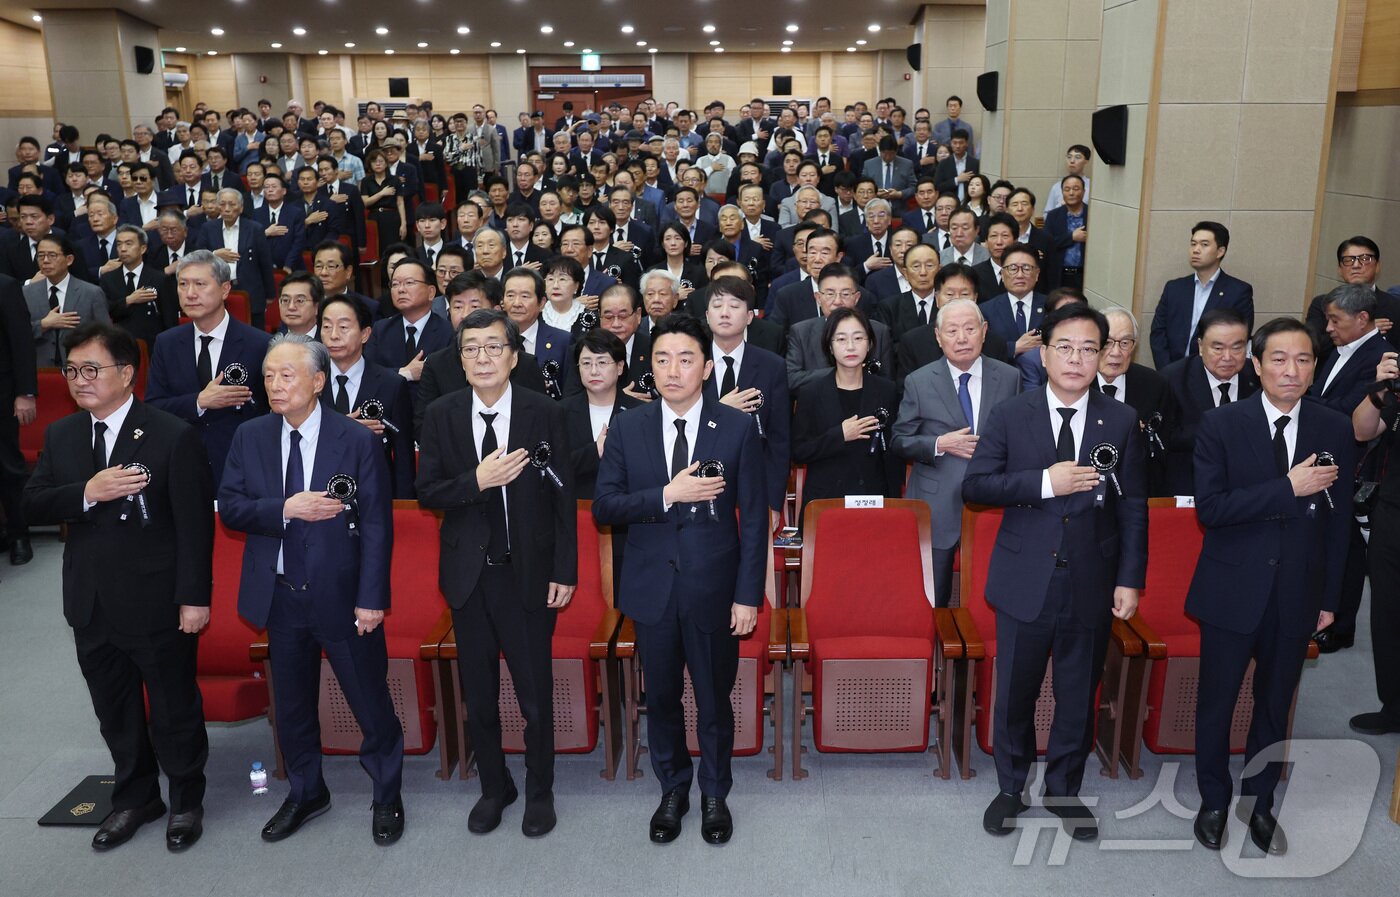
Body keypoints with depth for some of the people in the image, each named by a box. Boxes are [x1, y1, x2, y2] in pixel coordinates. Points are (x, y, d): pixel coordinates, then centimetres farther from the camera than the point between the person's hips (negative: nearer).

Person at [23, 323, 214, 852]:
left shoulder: (173, 436, -13)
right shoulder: (60, 436, 5)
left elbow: (196, 523, -14)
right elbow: (32, 506, 0)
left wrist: (195, 597, -16)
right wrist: (87, 492, -19)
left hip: (157, 604, -5)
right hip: (92, 605, 6)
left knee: (175, 708, 10)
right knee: (114, 710, 19)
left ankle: (186, 800, 31)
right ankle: (135, 797, 39)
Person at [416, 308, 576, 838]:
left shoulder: (544, 413, -6)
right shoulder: (441, 416, 0)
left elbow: (563, 496, -4)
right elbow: (427, 494, -2)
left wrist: (564, 572, -6)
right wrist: (478, 481, -20)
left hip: (529, 574, -2)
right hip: (469, 574, 2)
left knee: (536, 694, 7)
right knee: (478, 695, 15)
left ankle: (539, 791, 29)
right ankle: (493, 787, 36)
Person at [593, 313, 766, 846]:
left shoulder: (737, 428, -5)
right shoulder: (628, 429, 0)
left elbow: (753, 519, -4)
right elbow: (603, 507, -4)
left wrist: (748, 595, -8)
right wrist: (668, 495, -19)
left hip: (713, 589, -2)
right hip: (652, 588, 2)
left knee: (714, 699, 12)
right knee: (661, 698, 15)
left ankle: (715, 795, 35)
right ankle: (673, 791, 37)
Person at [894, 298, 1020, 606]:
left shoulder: (1009, 378, 3)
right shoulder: (918, 382, -1)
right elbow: (899, 442, 2)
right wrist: (940, 444, -14)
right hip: (936, 507, -1)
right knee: (931, 601, 7)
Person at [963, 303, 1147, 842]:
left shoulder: (1121, 423, 1)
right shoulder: (1009, 416, -3)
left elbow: (1133, 508, 3)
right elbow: (974, 485, -9)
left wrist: (1130, 579, -2)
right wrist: (1044, 482, -21)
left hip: (1091, 583, 1)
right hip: (1025, 581, -1)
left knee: (1079, 696, 15)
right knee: (1014, 694, 11)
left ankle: (1064, 790, 35)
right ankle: (1010, 787, 32)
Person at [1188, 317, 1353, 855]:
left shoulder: (1336, 431, 0)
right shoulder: (1221, 426, -9)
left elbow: (1338, 520, 4)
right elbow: (1209, 509, -17)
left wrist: (1329, 597, 6)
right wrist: (1288, 487, -24)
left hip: (1297, 594, 2)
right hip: (1233, 590, -2)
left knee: (1276, 705, 16)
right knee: (1216, 704, 10)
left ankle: (1259, 802, 34)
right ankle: (1214, 802, 30)